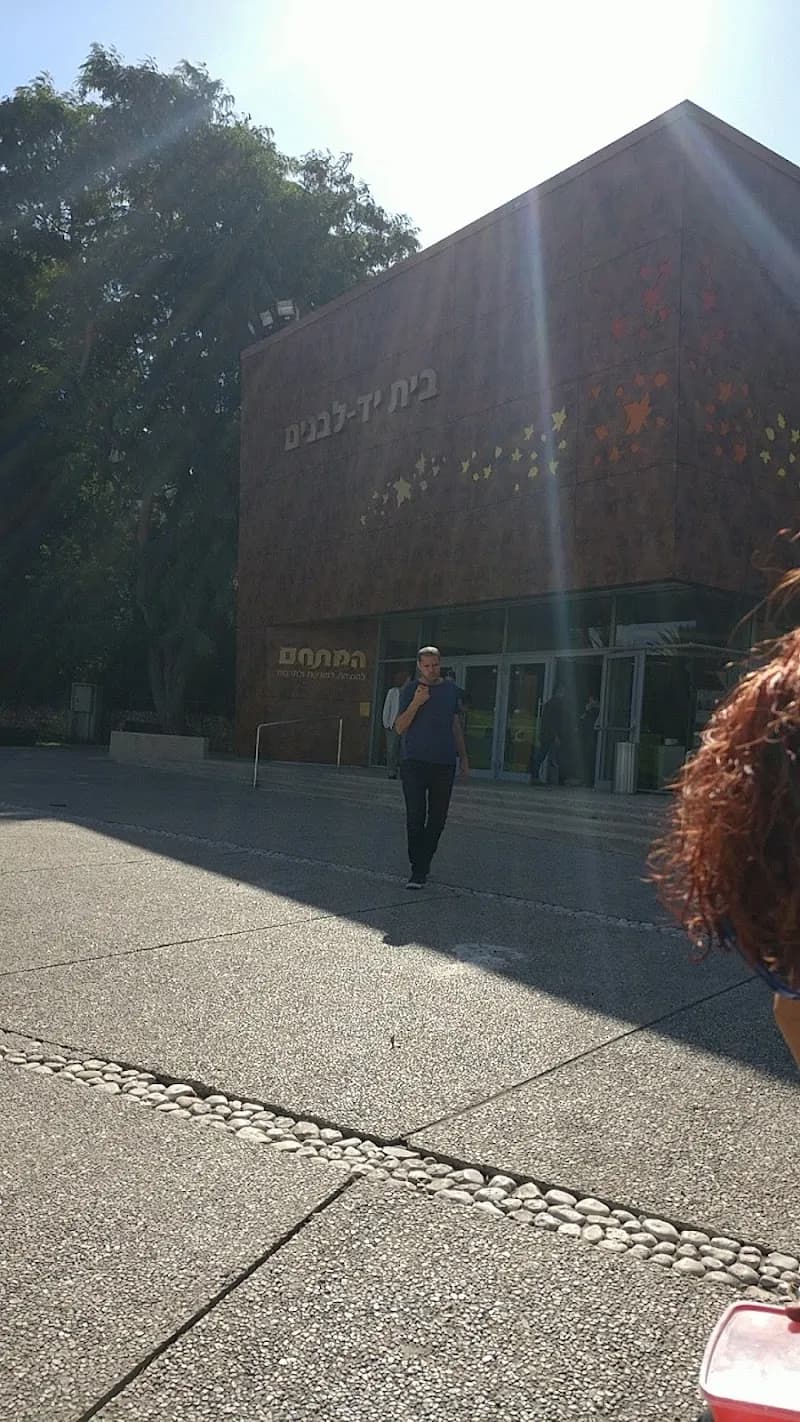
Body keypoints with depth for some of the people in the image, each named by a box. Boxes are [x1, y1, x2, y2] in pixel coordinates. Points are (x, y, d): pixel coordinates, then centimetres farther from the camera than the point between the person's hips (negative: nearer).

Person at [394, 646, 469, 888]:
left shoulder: (451, 689, 12)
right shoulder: (410, 690, 2)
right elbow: (399, 727, -3)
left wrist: (463, 756, 18)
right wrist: (416, 703, -16)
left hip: (444, 762, 3)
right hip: (415, 761, -3)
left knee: (437, 818, 5)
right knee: (416, 818, -6)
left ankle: (423, 864, 19)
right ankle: (418, 871, -2)